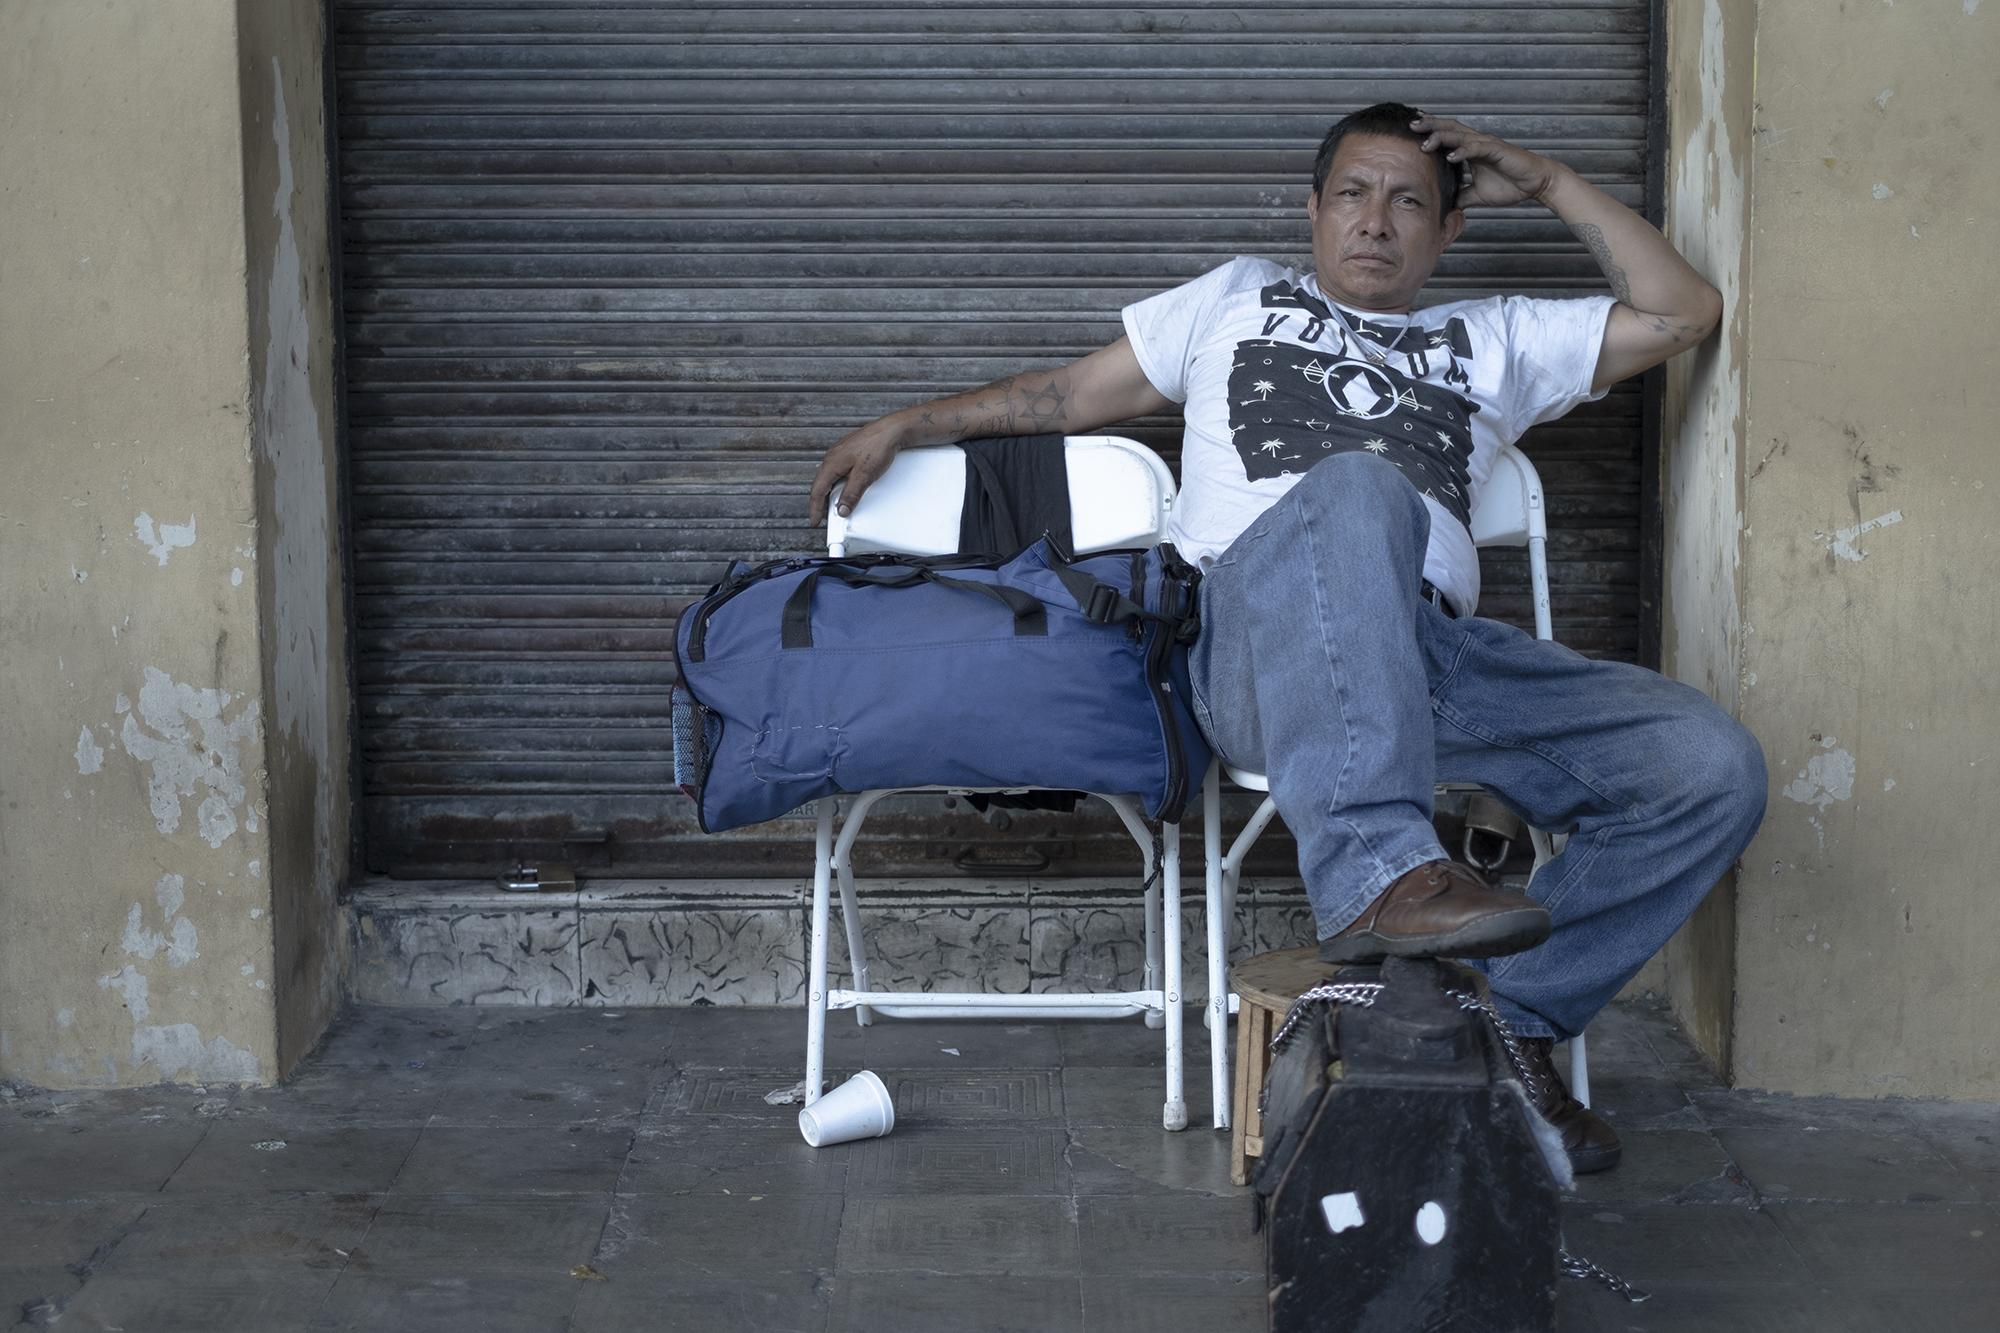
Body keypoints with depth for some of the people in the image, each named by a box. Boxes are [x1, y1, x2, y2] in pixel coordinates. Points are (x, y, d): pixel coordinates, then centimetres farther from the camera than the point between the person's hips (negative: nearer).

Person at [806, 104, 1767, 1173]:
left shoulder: (1491, 342, 35)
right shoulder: (1240, 300, 34)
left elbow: (1683, 312, 30)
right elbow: (1074, 394, 36)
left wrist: (1547, 184, 28)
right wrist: (909, 425, 28)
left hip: (1437, 655, 4)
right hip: (1251, 634, -3)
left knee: (1713, 768, -19)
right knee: (1353, 488, -41)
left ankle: (1509, 1019, -9)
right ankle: (1374, 875, -55)